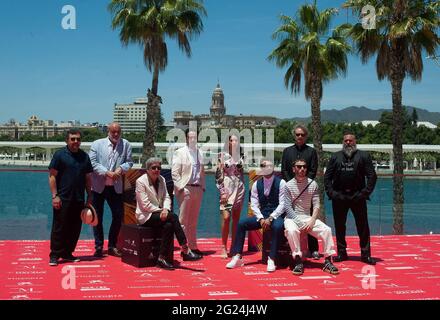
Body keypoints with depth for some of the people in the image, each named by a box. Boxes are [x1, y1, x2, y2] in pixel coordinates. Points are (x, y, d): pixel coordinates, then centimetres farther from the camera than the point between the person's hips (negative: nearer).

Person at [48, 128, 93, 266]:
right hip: (63, 198, -5)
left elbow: (88, 178, 15)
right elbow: (52, 176, -4)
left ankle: (67, 253, 19)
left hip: (79, 199, 5)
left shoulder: (85, 156, 11)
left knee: (75, 228, 8)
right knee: (59, 227, -2)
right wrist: (55, 195, -10)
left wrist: (89, 197, 11)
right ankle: (54, 255, 4)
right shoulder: (60, 155, -2)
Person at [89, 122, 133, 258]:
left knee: (118, 216, 2)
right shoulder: (97, 144, -2)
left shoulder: (126, 145, 3)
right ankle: (98, 246, 16)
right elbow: (92, 163, -8)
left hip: (115, 187, 2)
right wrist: (107, 172, -18)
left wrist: (121, 169, -16)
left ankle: (112, 246, 18)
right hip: (98, 186, -2)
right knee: (97, 217, 4)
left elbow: (129, 162, 5)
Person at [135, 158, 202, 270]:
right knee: (173, 217, -29)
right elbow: (145, 204, -13)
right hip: (146, 215, -6)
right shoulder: (141, 181, -8)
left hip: (159, 213, 6)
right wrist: (160, 211, -16)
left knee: (169, 225, -30)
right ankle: (185, 250, -27)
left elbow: (166, 197, 6)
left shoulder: (161, 180, 12)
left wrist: (165, 209, -14)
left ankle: (162, 258, -25)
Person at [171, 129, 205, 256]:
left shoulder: (199, 153, 14)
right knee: (183, 220, -3)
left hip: (198, 189, 5)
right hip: (185, 189, -5)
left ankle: (193, 247, 18)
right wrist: (181, 187, -13)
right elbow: (174, 173, -7)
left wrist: (202, 186, 9)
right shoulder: (180, 153, -1)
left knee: (193, 221, 12)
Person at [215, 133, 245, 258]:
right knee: (226, 217, -12)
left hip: (239, 188, 4)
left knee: (236, 219, 4)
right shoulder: (222, 156, 1)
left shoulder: (240, 157, 11)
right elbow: (218, 175, -3)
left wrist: (242, 189, 9)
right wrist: (222, 192, -9)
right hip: (227, 188, -4)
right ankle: (224, 247, -7)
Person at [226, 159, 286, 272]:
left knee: (277, 226, -38)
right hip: (262, 216, 5)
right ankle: (237, 257, -13)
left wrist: (270, 218, -20)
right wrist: (261, 219, -12)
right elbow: (254, 205, 5)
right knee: (241, 223, -14)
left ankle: (271, 259, -30)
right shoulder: (257, 184, 9)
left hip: (277, 216, -4)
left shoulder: (281, 183, -4)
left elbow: (282, 204, -10)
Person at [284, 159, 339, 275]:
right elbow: (288, 208, -8)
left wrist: (312, 221, -14)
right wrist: (301, 223, -18)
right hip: (292, 218, -3)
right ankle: (298, 261, -27)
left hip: (308, 218, 3)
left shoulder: (313, 184, 5)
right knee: (291, 230, -36)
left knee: (326, 229, -20)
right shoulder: (288, 185, -4)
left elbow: (316, 205, 2)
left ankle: (328, 261, -13)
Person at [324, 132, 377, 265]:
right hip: (339, 197, 2)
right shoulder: (335, 157, 12)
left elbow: (372, 176, 1)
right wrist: (330, 192, -1)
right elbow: (327, 176, 10)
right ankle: (341, 252, 18)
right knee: (339, 226, 7)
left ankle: (365, 254, 6)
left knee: (363, 226, 0)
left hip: (358, 196, -2)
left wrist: (366, 192, -8)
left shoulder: (363, 156, 6)